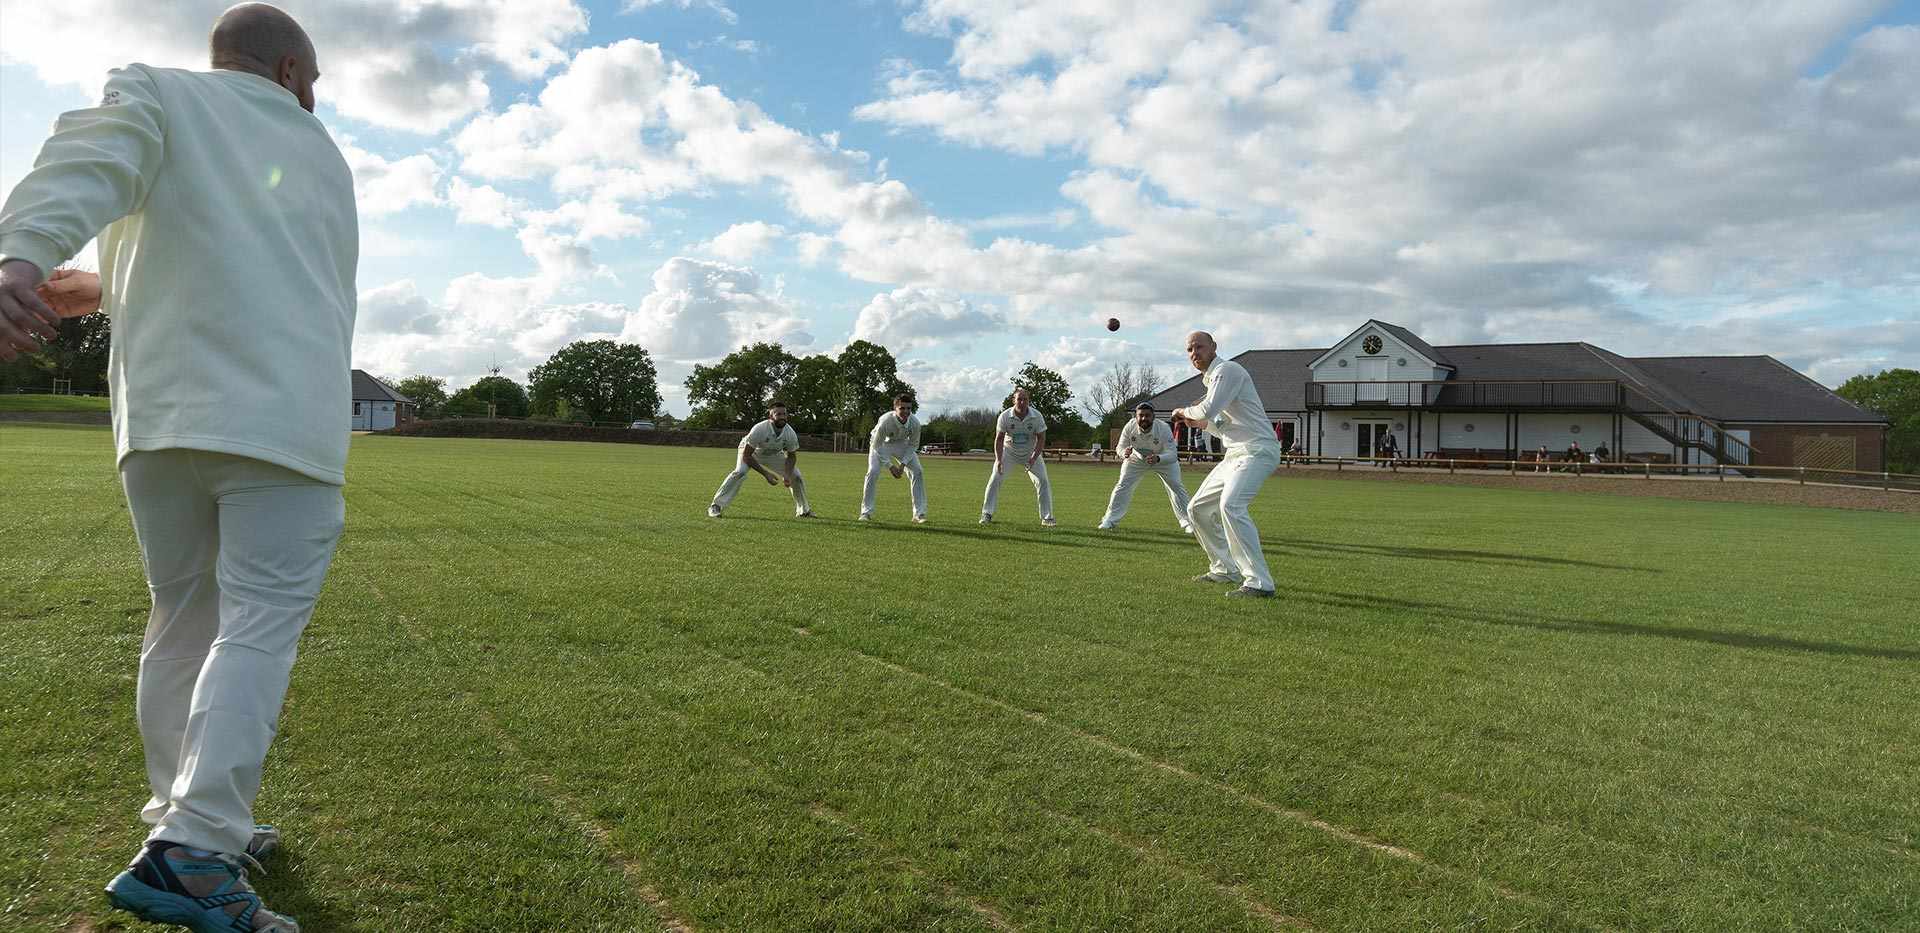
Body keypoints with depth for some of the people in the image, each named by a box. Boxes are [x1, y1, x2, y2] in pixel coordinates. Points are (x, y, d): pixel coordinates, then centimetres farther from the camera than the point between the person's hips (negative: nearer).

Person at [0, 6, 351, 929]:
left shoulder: (155, 92, 13)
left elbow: (88, 164, -11)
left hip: (163, 413, 1)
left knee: (181, 619, 13)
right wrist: (116, 291, 26)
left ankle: (189, 825, 20)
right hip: (287, 417, -1)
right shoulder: (321, 154, 22)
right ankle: (188, 857, -15)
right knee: (258, 627, -5)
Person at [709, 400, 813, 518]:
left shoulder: (790, 434, -27)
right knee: (740, 472, -31)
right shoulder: (759, 430, -39)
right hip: (750, 452, -4)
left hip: (774, 454, 4)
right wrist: (766, 474, -36)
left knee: (796, 476, -3)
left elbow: (791, 456, -9)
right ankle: (716, 506, -24)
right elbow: (746, 456, -32)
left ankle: (803, 511, 18)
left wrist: (787, 475, -26)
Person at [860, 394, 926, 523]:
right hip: (881, 444, -3)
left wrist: (903, 463, -20)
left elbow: (913, 445, -11)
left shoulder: (915, 422, -29)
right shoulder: (885, 421, -38)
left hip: (902, 444, 3)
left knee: (917, 472, -10)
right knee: (873, 472, -21)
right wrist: (890, 466, -25)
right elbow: (876, 446, -24)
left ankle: (919, 514, -3)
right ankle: (866, 512, -8)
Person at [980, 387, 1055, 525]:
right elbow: (999, 439, -16)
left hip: (1031, 453, 0)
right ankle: (986, 514, -1)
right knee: (995, 480, -10)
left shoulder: (1037, 416, -20)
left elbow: (1041, 439, -14)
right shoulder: (1005, 416, -21)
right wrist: (998, 460, -28)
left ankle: (1047, 517, 3)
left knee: (1043, 481, -8)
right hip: (1009, 451, 0)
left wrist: (1034, 458, -26)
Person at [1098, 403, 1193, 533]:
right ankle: (1109, 520, 3)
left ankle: (1186, 522, 6)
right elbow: (1120, 448, -19)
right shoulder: (1130, 427, -29)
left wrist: (1158, 458, -58)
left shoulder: (1164, 428, -35)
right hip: (1137, 459, 1)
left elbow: (1172, 454, -37)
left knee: (1176, 487, -8)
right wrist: (1124, 453, -45)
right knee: (1123, 485, -7)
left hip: (1163, 459, -1)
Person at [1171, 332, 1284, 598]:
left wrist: (1185, 411, -1)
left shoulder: (1226, 370, -8)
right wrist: (1193, 420, 8)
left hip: (1257, 451, -11)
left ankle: (1259, 582, -30)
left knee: (1231, 505, -30)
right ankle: (1225, 569, 21)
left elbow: (1208, 410, -21)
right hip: (1234, 455, 11)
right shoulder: (1210, 379, 22)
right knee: (1197, 509, 13)